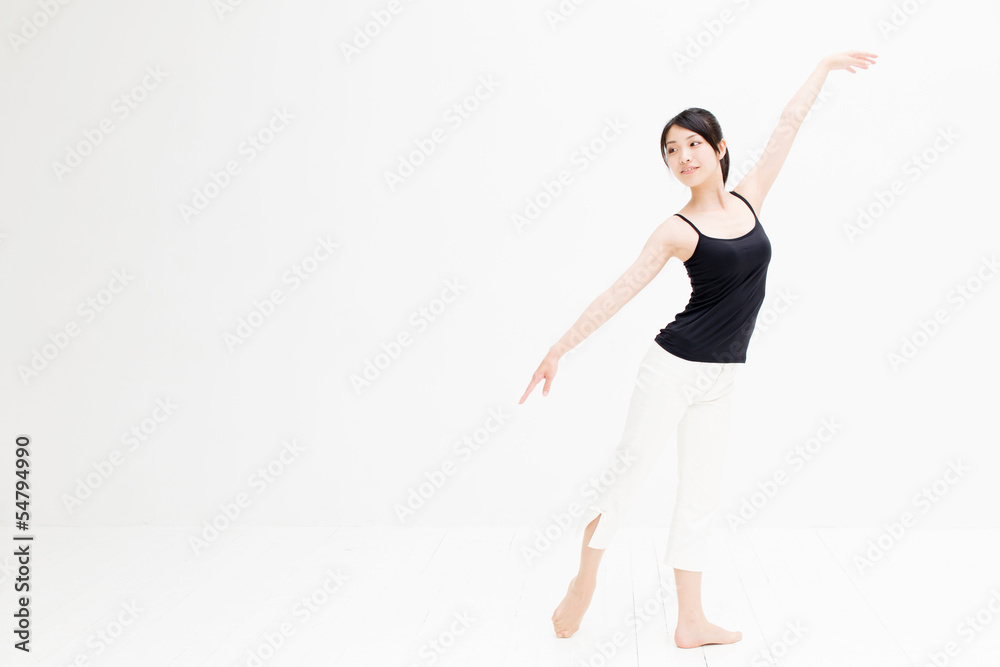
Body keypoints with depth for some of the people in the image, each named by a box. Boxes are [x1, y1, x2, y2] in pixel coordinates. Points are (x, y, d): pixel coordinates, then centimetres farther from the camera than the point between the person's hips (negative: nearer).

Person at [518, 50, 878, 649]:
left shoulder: (748, 198, 6)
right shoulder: (677, 231, -7)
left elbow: (790, 124, 14)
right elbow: (619, 292, -10)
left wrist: (825, 65, 25)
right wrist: (559, 349, -13)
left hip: (720, 381, 5)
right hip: (674, 368, -5)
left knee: (700, 498, 10)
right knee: (629, 474, 0)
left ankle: (691, 623, 20)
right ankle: (583, 583, 20)